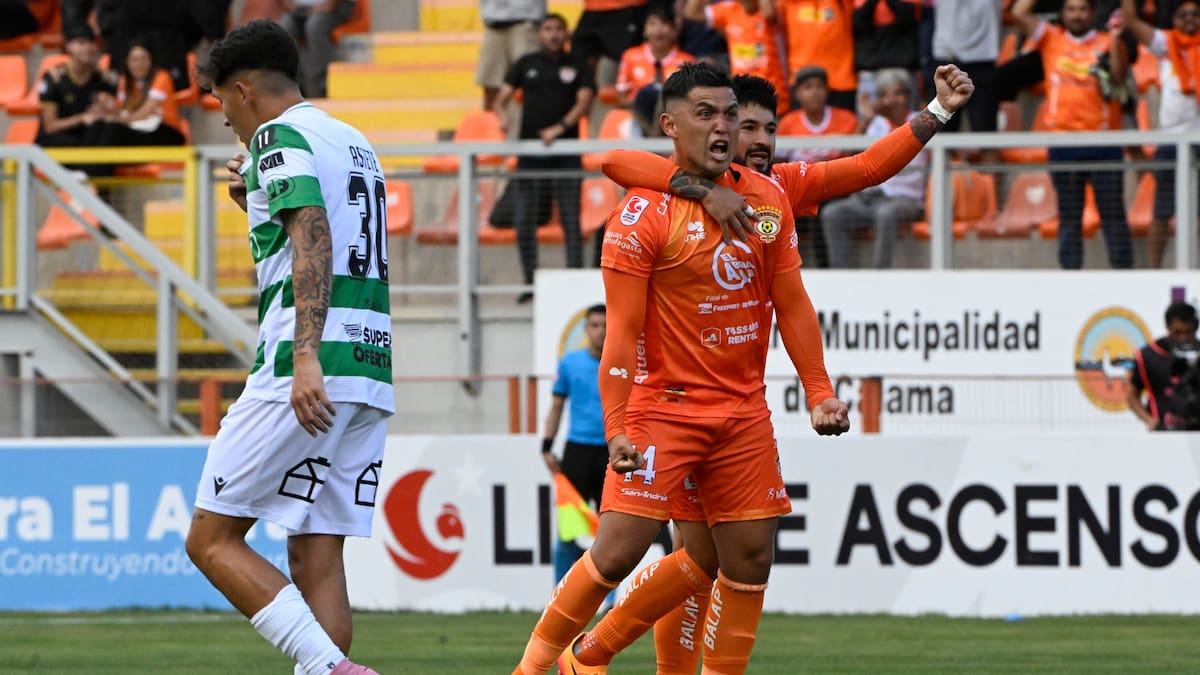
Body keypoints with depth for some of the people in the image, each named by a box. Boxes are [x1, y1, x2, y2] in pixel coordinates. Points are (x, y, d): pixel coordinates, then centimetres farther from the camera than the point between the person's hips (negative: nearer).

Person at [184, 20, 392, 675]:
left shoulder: (278, 137, -4)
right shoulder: (354, 143, 23)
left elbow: (314, 239, -20)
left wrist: (305, 358, -29)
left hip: (302, 375, -8)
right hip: (371, 376, 8)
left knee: (212, 540, -4)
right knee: (315, 555, 7)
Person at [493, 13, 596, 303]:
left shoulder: (577, 65, 6)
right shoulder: (526, 64, 11)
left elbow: (585, 100, -4)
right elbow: (503, 96, 7)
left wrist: (561, 127, -18)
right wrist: (502, 115, -16)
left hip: (565, 152, -2)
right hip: (530, 150, 2)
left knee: (571, 221, -4)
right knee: (524, 221, 0)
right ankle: (530, 282, 9)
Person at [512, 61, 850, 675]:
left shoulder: (768, 199, 7)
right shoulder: (643, 213, -10)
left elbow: (792, 305, 13)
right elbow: (622, 331, -11)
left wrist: (819, 392, 6)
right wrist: (616, 428, -16)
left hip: (744, 411, 5)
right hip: (663, 405, -5)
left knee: (749, 555, 2)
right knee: (620, 549, -11)